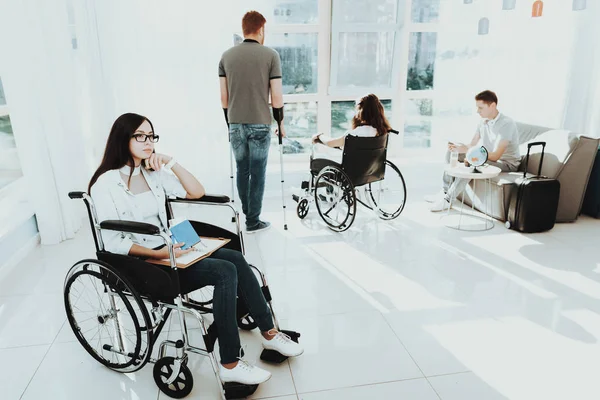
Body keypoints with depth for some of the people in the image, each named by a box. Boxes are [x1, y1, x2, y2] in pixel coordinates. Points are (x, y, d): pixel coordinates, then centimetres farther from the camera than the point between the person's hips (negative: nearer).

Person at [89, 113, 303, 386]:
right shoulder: (106, 184, -11)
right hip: (139, 263, -7)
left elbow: (197, 192, 5)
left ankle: (269, 333, -4)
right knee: (226, 271, -25)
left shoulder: (152, 172, 9)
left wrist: (170, 162, -6)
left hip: (167, 248, 7)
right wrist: (160, 254, -26)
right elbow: (113, 243, -16)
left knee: (235, 259, -16)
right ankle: (230, 365, -19)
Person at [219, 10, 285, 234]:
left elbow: (223, 96, 6)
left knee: (242, 169, 15)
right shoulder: (270, 55, -5)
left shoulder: (227, 56, 5)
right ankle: (253, 222, 9)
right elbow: (277, 96, -7)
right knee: (257, 172, 3)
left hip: (235, 123, 4)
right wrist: (280, 123, 6)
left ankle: (246, 213, 29)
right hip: (260, 124, -3)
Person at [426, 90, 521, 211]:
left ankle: (448, 200, -26)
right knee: (451, 153, -1)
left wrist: (466, 150, -33)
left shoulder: (507, 124, -23)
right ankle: (445, 191, -5)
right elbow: (472, 145, 3)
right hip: (488, 158, 9)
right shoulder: (484, 121, 2)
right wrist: (458, 147, -20)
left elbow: (495, 156, -29)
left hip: (507, 163, -8)